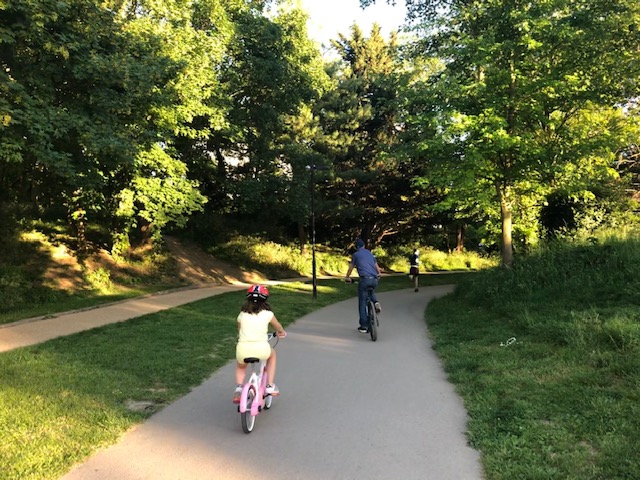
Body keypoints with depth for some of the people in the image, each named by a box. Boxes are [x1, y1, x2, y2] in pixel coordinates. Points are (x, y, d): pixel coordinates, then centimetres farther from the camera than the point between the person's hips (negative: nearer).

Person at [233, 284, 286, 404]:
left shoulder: (242, 314, 15)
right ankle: (270, 386, 28)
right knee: (272, 354, 34)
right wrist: (281, 332, 52)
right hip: (261, 349, -1)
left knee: (240, 366, 35)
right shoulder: (267, 314, 11)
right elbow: (278, 327, 29)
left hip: (243, 349, 2)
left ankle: (239, 387, 10)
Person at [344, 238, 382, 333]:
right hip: (374, 280, 5)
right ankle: (375, 302, 4)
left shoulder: (356, 255, 10)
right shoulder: (370, 253, 22)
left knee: (362, 303, 5)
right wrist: (379, 274, 49)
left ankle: (364, 326, 4)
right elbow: (376, 265, 30)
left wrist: (347, 277, 36)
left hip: (365, 279, -4)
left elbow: (351, 267, 19)